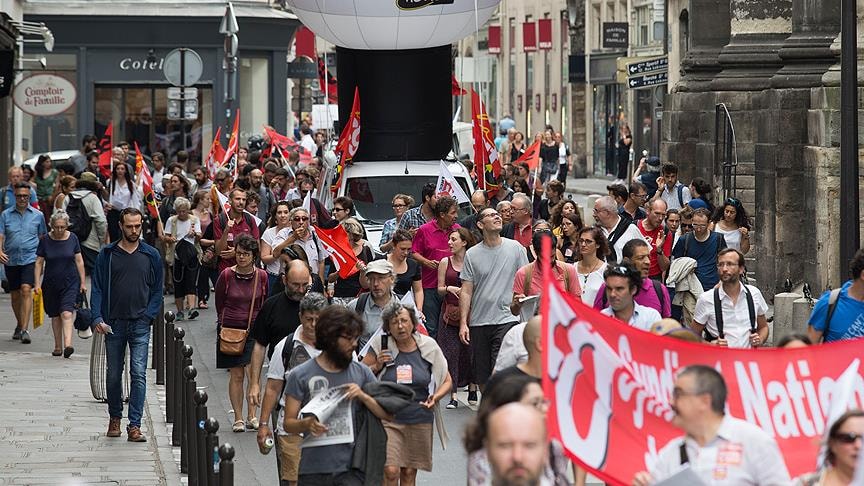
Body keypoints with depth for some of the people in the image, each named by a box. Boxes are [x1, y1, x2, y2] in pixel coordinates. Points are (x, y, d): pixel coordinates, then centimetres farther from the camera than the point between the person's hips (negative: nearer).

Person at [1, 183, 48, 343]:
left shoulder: (37, 215, 5)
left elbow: (43, 238, 13)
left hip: (30, 259, -2)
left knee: (26, 290, -19)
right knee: (15, 294, 12)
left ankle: (25, 329, -23)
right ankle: (19, 324, 35)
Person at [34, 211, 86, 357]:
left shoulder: (72, 238, 0)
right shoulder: (45, 240, -2)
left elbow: (79, 261, 6)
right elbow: (39, 262, 3)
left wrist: (82, 282, 5)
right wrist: (37, 283, -3)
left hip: (70, 283, -1)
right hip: (51, 283, 1)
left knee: (66, 313, -16)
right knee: (55, 316, 8)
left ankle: (67, 345, -25)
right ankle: (58, 347, 17)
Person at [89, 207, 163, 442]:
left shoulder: (151, 255, 6)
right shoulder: (107, 255, 4)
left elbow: (157, 290, 9)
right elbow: (97, 288, 2)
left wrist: (148, 315, -6)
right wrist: (97, 318, -11)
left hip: (140, 325, -1)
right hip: (114, 324, 1)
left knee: (138, 374, -10)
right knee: (113, 375, 10)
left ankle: (134, 425, -11)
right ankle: (115, 418, 28)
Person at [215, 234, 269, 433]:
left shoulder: (261, 276, 0)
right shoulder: (226, 275, -4)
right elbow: (219, 303, 9)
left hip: (254, 329, 1)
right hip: (231, 329, -1)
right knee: (236, 375, 0)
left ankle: (252, 416, 0)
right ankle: (238, 418, 5)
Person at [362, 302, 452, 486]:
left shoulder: (428, 347, 1)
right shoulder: (381, 347, -3)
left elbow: (447, 381, 10)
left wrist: (435, 397, -9)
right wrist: (377, 366, -12)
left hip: (420, 420, 2)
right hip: (388, 418, -2)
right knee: (390, 471, -14)